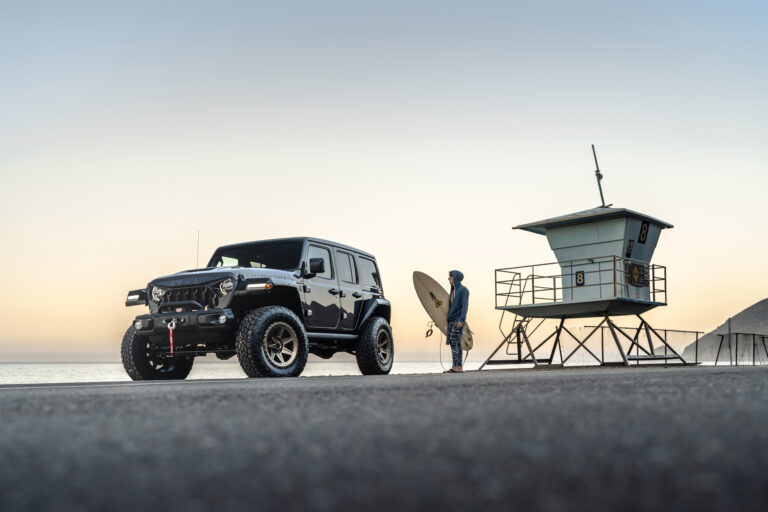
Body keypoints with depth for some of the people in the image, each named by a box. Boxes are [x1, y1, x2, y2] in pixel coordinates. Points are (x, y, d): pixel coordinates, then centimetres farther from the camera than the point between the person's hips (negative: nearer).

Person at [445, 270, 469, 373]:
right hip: (452, 320, 9)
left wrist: (461, 320, -25)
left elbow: (465, 305, -16)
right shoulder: (454, 290, 17)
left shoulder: (463, 289, -8)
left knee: (454, 342, -15)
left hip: (458, 320, -9)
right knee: (455, 343, 4)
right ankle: (459, 367, 4)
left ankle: (456, 367, -17)